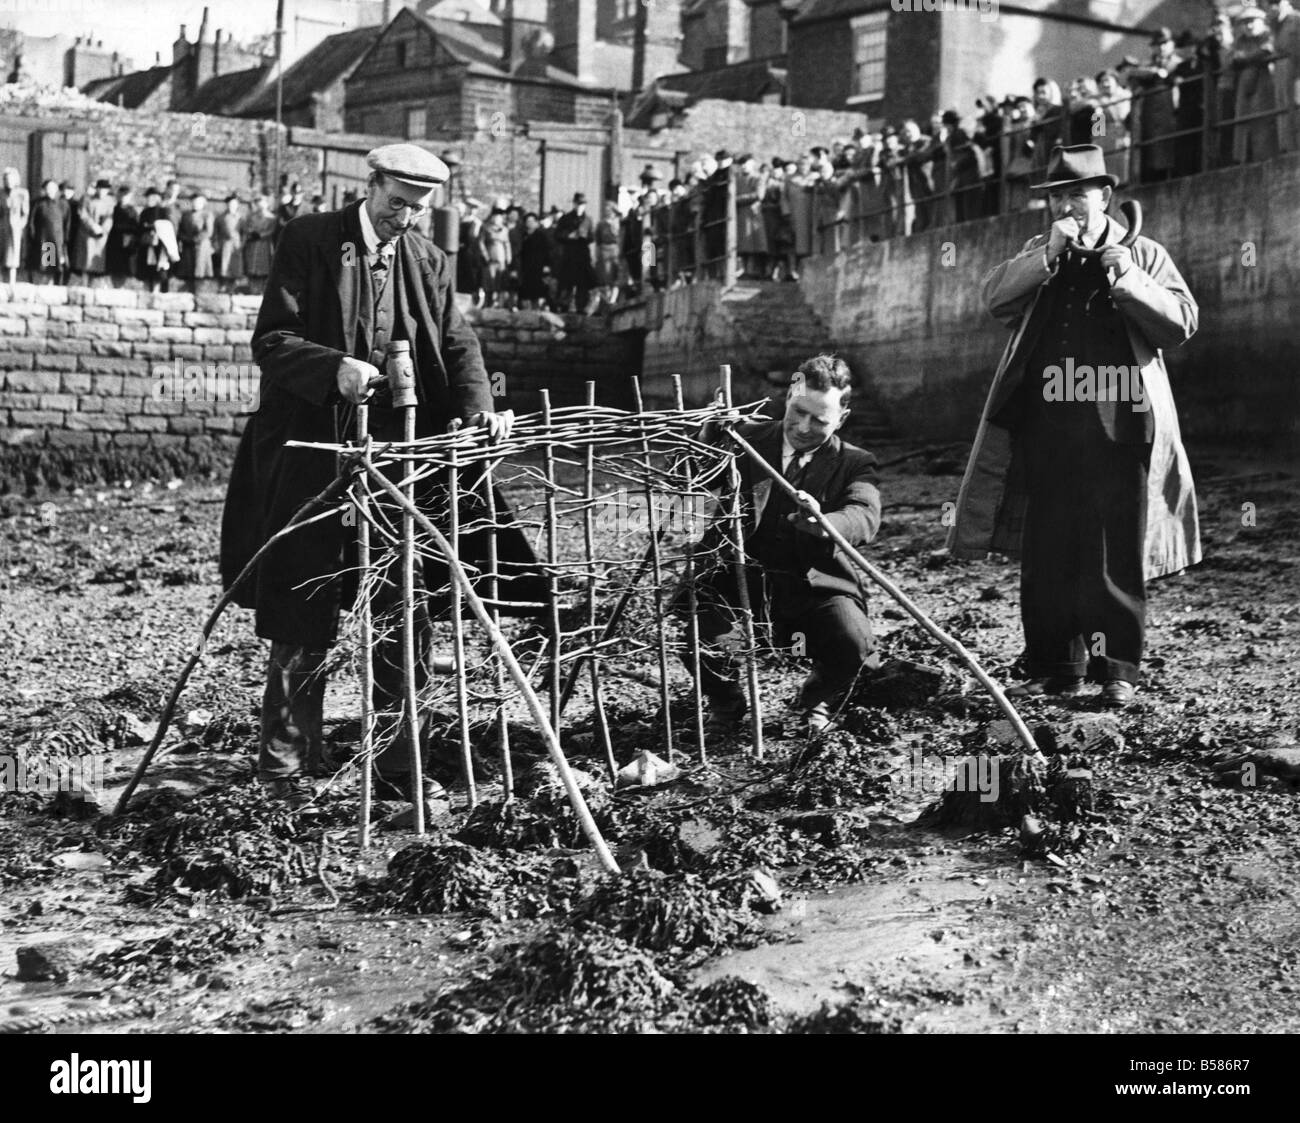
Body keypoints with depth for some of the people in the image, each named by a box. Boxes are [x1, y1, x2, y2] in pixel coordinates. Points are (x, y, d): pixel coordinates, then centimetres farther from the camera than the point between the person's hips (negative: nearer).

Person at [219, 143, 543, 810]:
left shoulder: (428, 262, 11)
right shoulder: (309, 242, -4)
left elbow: (458, 343, 6)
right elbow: (271, 340, -8)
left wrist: (477, 407, -14)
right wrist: (334, 367, -27)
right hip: (313, 454, -4)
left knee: (404, 618, 3)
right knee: (304, 623, 1)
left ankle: (399, 766, 13)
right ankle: (288, 767, 15)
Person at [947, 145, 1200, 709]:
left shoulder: (1144, 255, 9)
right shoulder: (1037, 255, 15)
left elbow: (1181, 323, -1)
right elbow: (995, 298, -2)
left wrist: (1127, 279, -12)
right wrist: (1047, 255, -13)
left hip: (1120, 431, -2)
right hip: (1046, 434, 2)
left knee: (1118, 556, 0)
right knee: (1046, 555, 4)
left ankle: (1118, 669, 9)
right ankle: (1053, 666, 13)